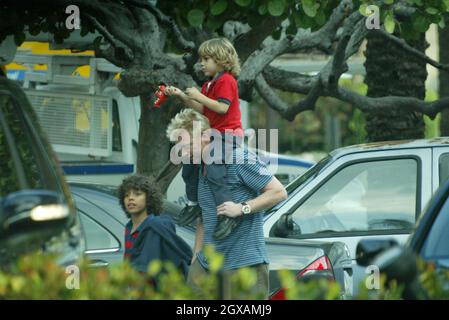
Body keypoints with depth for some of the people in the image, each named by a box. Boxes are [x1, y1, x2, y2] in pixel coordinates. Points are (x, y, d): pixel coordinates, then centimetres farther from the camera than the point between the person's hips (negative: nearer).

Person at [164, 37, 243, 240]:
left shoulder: (226, 81, -13)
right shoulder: (210, 84, 18)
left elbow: (222, 108, -24)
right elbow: (201, 109, 13)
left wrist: (199, 96, -21)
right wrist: (181, 96, 4)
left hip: (227, 134, -11)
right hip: (213, 134, 11)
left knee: (214, 173, -24)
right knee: (189, 165, 15)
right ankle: (193, 204, 30)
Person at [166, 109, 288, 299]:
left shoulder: (238, 158, -9)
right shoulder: (200, 170, 16)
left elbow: (279, 192, -10)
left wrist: (242, 208, -17)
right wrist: (196, 256, 19)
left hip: (244, 262, -8)